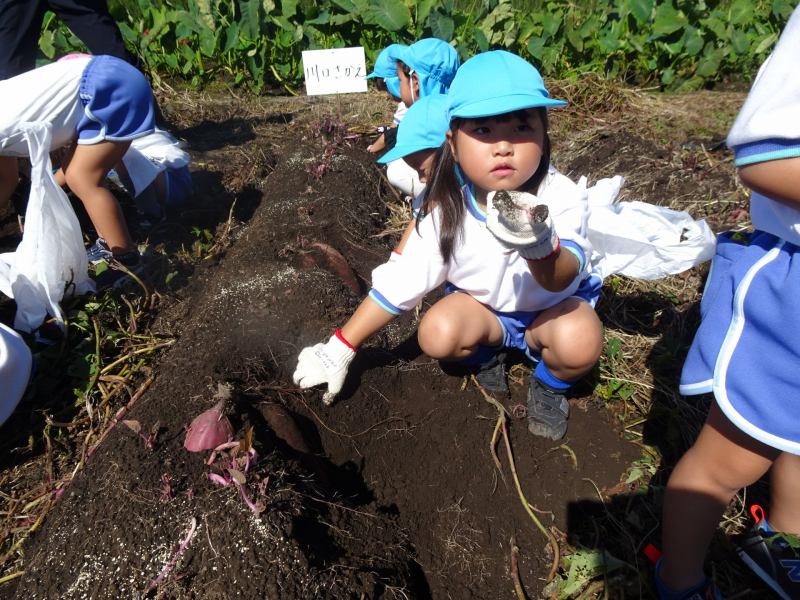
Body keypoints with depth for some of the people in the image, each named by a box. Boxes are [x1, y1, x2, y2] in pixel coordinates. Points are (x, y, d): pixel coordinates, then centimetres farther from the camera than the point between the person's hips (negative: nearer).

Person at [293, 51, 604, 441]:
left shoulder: (561, 197, -28)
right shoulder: (447, 209, -21)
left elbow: (563, 280, -42)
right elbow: (399, 283, -17)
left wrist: (539, 245, -68)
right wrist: (340, 349, -15)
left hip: (551, 306, -1)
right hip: (483, 304, 2)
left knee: (580, 341, -32)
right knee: (437, 334, -26)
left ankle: (550, 385, 5)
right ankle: (485, 356, 11)